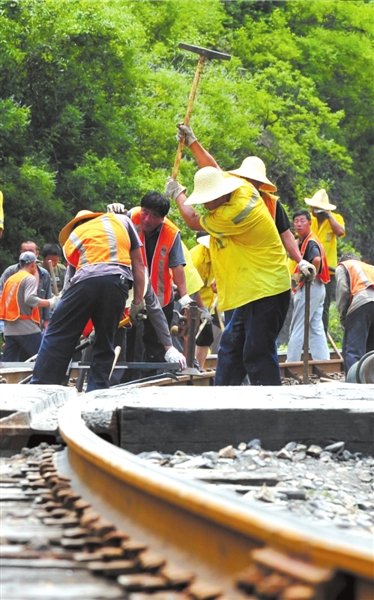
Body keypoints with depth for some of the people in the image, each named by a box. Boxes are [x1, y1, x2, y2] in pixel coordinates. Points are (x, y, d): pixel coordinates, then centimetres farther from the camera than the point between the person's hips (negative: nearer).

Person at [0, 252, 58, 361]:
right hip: (27, 329, -8)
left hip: (9, 329, 8)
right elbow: (30, 299, -19)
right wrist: (49, 303, -13)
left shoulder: (10, 279, 18)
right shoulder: (30, 278, -5)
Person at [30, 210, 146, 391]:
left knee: (56, 339, 4)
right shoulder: (122, 220, 31)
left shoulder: (73, 236, 31)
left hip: (86, 280, -1)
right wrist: (138, 301, 23)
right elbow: (138, 263, 24)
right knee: (104, 347, 11)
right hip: (118, 280, 1)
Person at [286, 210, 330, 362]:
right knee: (316, 328, 10)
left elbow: (316, 260, -34)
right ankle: (323, 361, 10)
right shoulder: (302, 241, 14)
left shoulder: (310, 242, -15)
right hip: (318, 288, 10)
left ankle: (291, 363, 0)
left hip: (309, 287, -10)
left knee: (297, 328, -4)